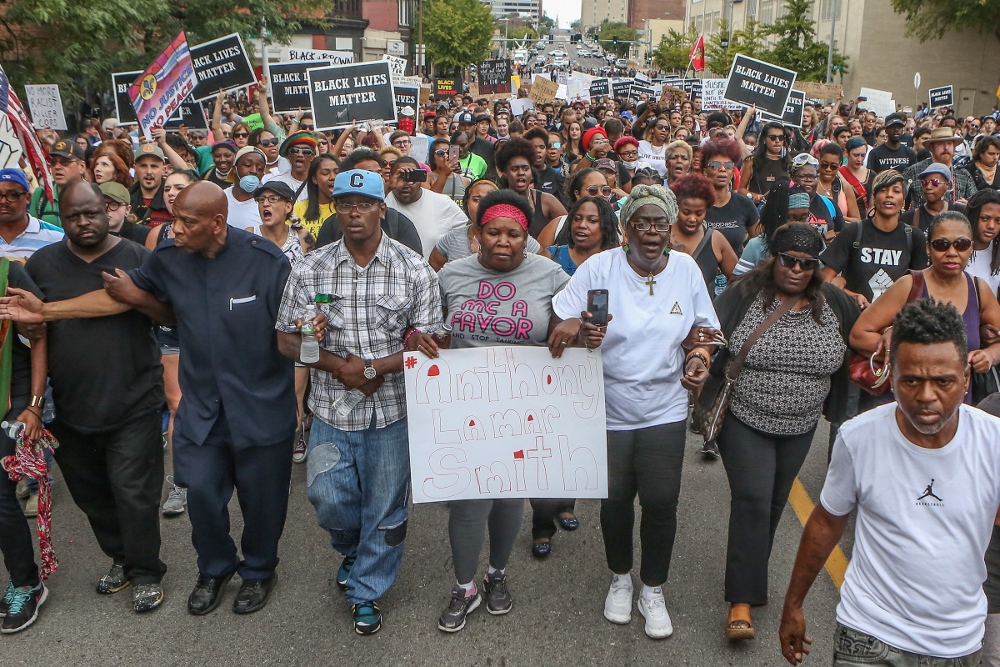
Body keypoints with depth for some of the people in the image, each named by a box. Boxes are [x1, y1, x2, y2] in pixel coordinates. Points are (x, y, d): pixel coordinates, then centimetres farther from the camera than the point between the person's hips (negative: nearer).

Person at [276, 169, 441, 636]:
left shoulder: (415, 272, -5)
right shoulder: (309, 270, -1)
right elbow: (287, 339, 1)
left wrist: (375, 368, -19)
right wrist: (338, 364, -15)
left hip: (393, 410, -1)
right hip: (331, 409, 1)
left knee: (384, 509, 9)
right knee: (328, 498, 5)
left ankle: (366, 592, 32)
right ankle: (354, 550, 41)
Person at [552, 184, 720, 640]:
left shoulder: (686, 269, -2)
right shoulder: (598, 268, -10)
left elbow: (701, 327, 11)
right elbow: (556, 325, -11)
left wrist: (698, 357, -8)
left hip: (665, 410, 1)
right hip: (608, 409, -1)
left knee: (661, 503, 1)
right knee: (614, 501, 12)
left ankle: (653, 591, 26)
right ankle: (620, 579, 40)